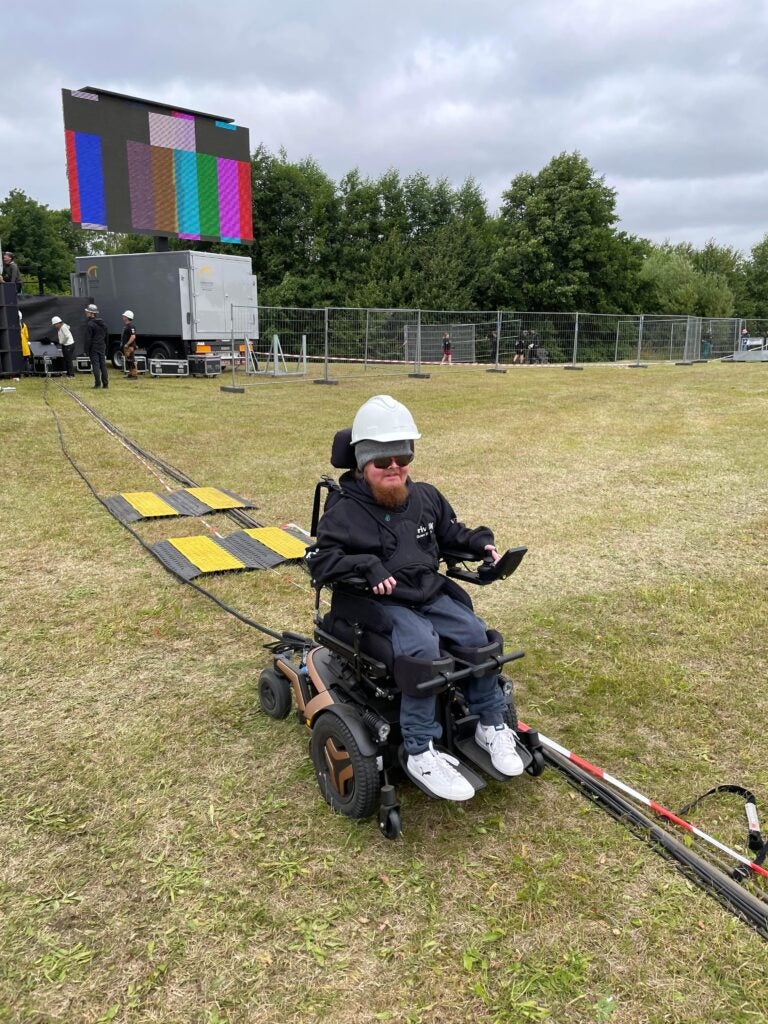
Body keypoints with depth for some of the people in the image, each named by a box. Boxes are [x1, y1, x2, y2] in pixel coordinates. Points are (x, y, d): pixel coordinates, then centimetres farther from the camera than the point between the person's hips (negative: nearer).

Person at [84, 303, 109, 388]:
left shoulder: (90, 324, -12)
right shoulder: (103, 324, 13)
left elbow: (88, 339, -13)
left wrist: (87, 351, -9)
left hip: (94, 348, -7)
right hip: (102, 348, 7)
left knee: (95, 365, -4)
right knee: (103, 365, 8)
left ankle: (97, 383, -7)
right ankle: (105, 383, 7)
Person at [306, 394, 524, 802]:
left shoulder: (426, 497, 11)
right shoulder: (345, 510, -6)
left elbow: (450, 532, 27)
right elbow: (320, 560, -13)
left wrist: (479, 541, 6)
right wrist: (367, 566, -28)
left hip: (430, 593, 6)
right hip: (381, 603, -6)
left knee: (476, 634, -17)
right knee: (422, 647, -33)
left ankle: (491, 725, 2)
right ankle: (420, 753, -25)